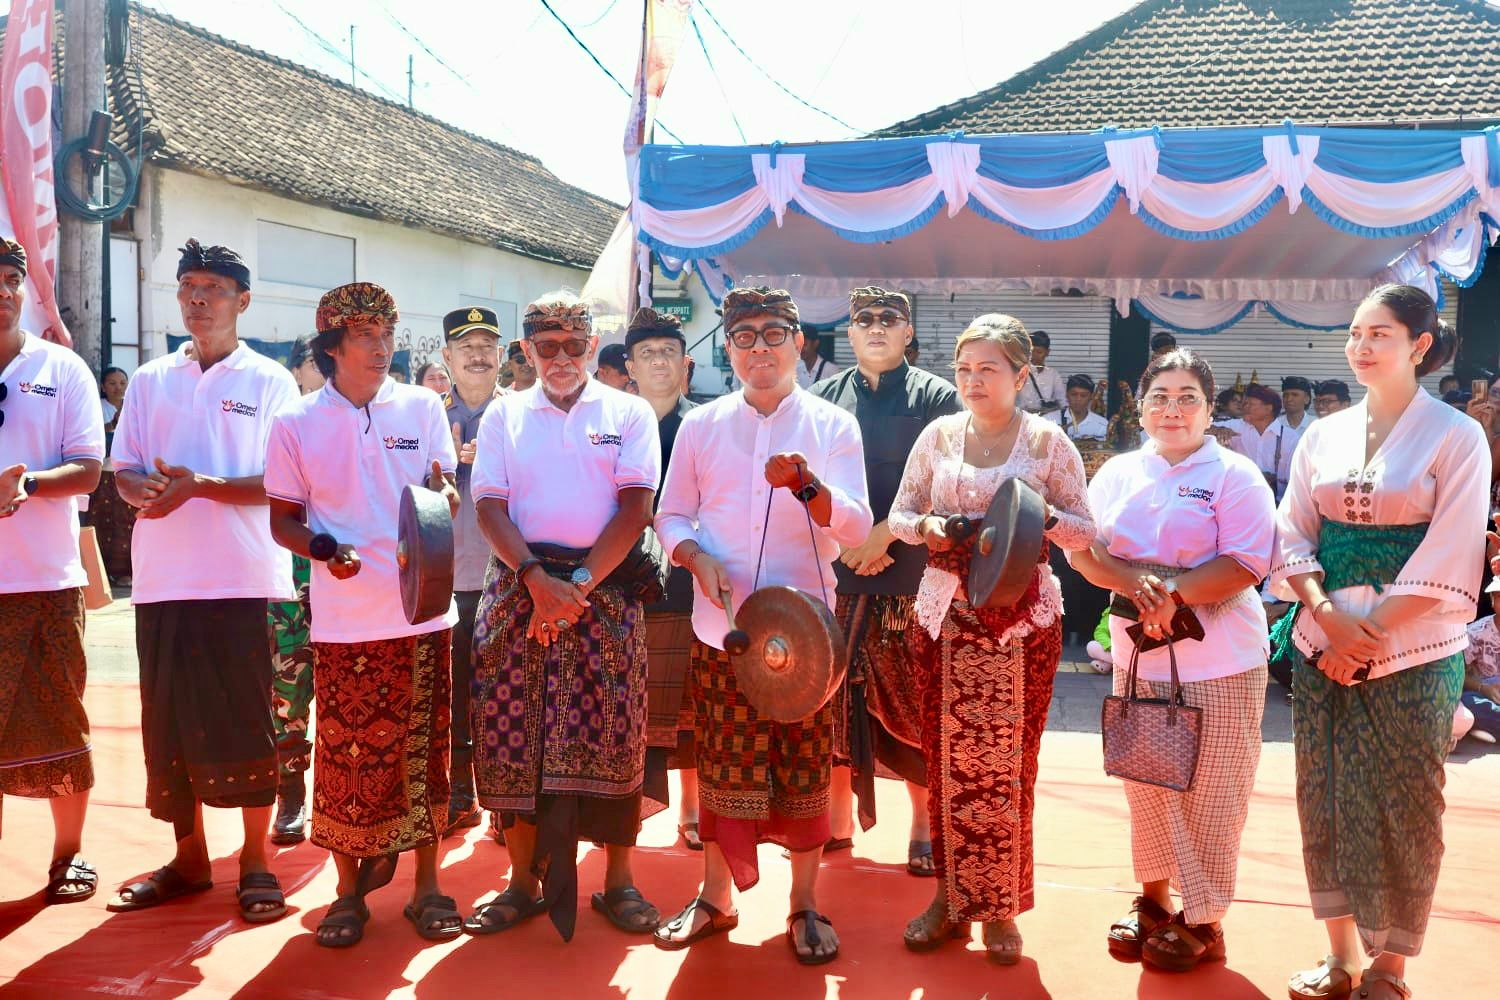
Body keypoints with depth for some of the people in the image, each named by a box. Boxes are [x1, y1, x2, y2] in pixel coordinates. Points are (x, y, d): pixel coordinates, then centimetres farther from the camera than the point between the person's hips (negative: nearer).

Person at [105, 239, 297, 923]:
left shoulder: (269, 381, 2)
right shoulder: (150, 380, 14)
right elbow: (123, 469, 11)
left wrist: (201, 486, -19)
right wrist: (142, 490, -13)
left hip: (244, 578, -4)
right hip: (162, 578, 4)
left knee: (247, 720, 0)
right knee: (169, 720, 8)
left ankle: (256, 860, 12)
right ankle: (189, 858, 22)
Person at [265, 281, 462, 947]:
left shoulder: (422, 407, 5)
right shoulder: (297, 425, 3)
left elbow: (443, 492, 4)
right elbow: (282, 520, 6)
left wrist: (441, 494, -21)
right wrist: (326, 550, -14)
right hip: (343, 621, 0)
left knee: (423, 748, 6)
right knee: (345, 750, 5)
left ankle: (426, 884, 19)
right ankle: (350, 886, 22)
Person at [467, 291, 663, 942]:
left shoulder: (629, 414, 7)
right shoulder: (504, 416, 12)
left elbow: (635, 507, -3)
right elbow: (490, 506, 2)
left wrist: (580, 585, -14)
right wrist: (537, 579, -14)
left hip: (606, 590, -1)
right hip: (519, 589, 2)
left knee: (611, 735, -2)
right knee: (514, 734, 1)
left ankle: (618, 882, 11)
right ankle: (524, 880, 14)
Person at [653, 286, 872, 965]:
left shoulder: (833, 426, 1)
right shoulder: (701, 426, 7)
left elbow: (855, 527, -7)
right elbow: (672, 515, 10)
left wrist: (806, 484, -26)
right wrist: (698, 559, -11)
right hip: (722, 628, 1)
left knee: (805, 770, 4)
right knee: (722, 767, 8)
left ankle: (804, 905, 21)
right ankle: (716, 898, 25)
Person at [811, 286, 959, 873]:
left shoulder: (936, 398, 4)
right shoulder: (825, 398, 13)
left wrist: (886, 534, -13)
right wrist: (846, 543, -5)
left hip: (912, 573, -3)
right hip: (834, 571, 3)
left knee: (914, 703, 0)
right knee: (835, 695, 6)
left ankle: (923, 826, 14)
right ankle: (838, 818, 19)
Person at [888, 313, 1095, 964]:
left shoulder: (1048, 442, 0)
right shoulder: (939, 435, 6)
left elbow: (1085, 532, 2)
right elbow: (898, 516, 10)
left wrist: (1039, 515, -17)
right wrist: (928, 526, -11)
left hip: (1022, 620, -2)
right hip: (945, 613, 2)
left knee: (1008, 764, 1)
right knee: (945, 759, 5)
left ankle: (1000, 908, 16)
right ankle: (952, 894, 20)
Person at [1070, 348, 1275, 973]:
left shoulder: (1234, 475, -3)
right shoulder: (1118, 474, 9)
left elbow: (1246, 564, -13)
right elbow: (1085, 552, 1)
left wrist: (1173, 591, -22)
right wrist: (1136, 582, -16)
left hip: (1217, 658, -4)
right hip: (1136, 652, 4)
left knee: (1207, 792, 2)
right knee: (1145, 783, 14)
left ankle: (1203, 921, 17)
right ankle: (1153, 897, 32)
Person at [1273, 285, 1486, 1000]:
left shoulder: (1456, 438, -4)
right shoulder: (1322, 436, 9)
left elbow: (1448, 558, -10)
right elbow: (1294, 536, 7)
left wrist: (1372, 632, -13)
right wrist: (1327, 615, -9)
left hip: (1411, 652, -4)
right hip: (1322, 644, 4)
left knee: (1401, 807, 2)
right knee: (1326, 798, 8)